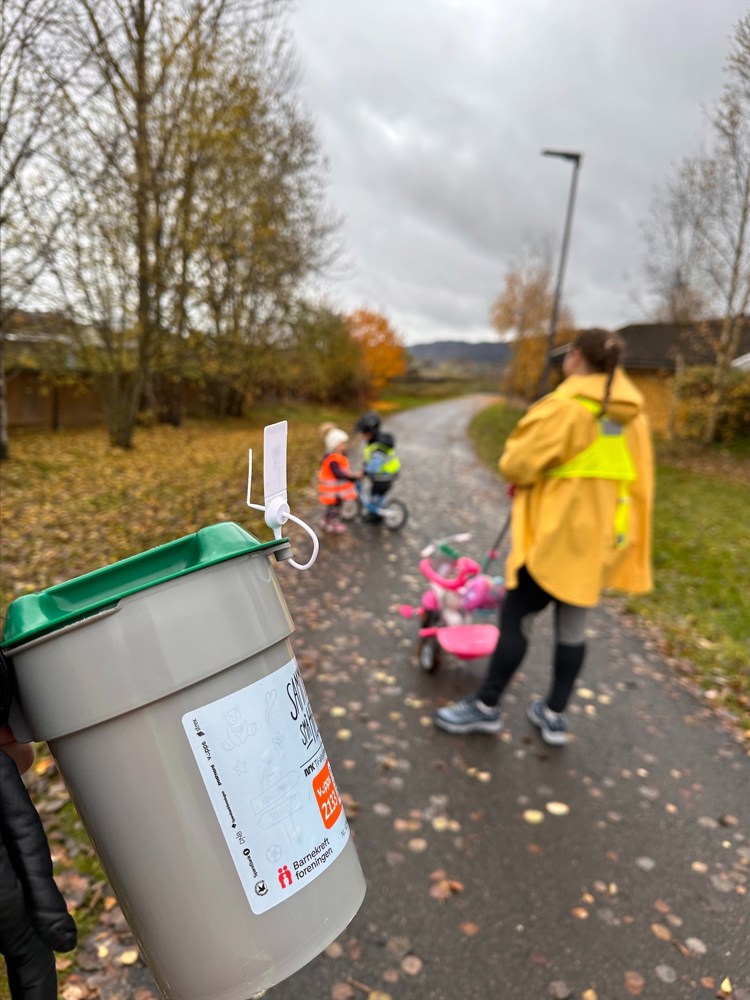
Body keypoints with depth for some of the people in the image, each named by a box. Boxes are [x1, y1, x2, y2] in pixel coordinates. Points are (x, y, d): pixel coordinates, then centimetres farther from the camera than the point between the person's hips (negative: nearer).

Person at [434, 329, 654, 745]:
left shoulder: (564, 406, -15)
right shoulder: (632, 414, 7)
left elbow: (515, 464, -16)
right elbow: (638, 478, 11)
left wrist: (525, 476, 6)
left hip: (555, 535, -7)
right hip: (599, 538, 8)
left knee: (515, 617, 4)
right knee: (573, 623, 15)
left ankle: (486, 707, 16)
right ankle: (554, 715, 26)